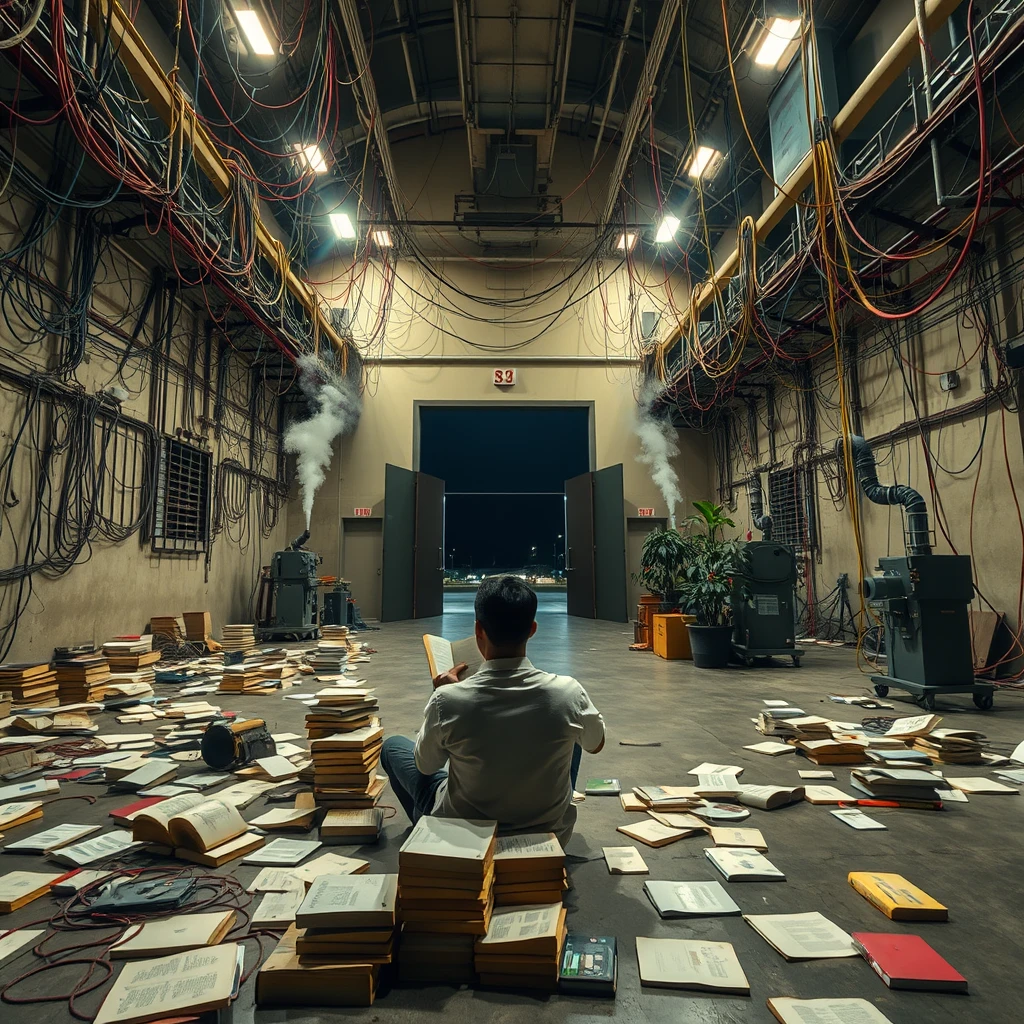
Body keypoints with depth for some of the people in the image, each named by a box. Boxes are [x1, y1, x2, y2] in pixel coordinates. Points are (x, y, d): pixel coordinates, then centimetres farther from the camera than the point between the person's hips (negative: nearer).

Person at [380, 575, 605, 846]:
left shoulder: (447, 700, -27)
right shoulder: (568, 693, -23)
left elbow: (425, 766, -6)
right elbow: (596, 744, 0)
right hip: (551, 832, 1)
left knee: (393, 746, 20)